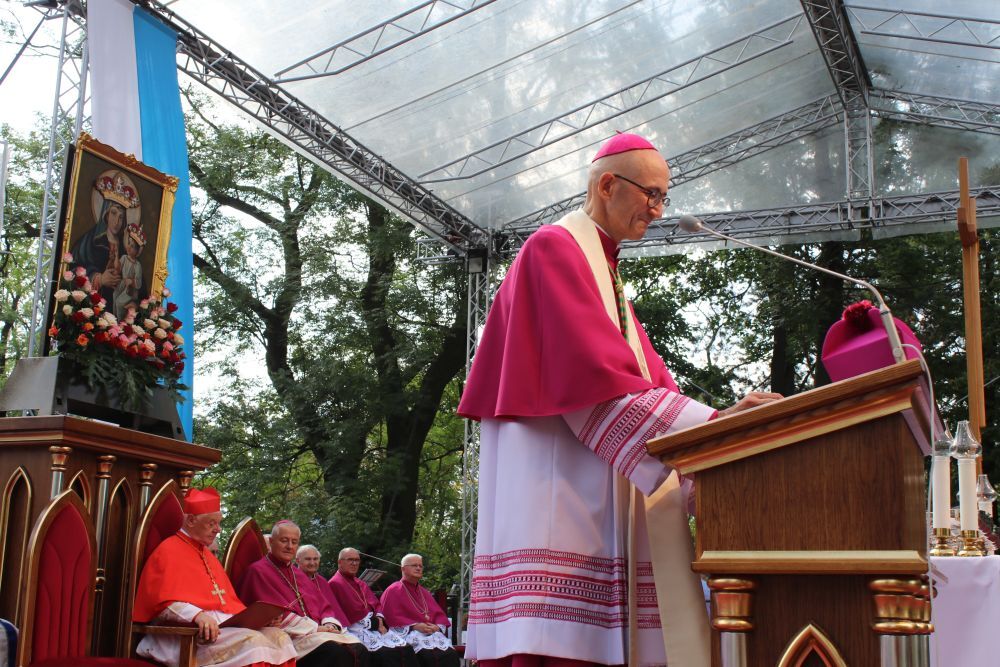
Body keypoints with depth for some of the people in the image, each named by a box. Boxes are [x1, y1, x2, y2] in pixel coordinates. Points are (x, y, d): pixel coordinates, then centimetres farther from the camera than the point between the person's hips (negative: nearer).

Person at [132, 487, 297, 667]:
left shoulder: (207, 554, 26)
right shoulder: (168, 551, 0)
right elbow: (165, 603, -13)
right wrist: (198, 615, -31)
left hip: (225, 625, 8)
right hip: (189, 633, -8)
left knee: (279, 637, -16)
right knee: (252, 642, -32)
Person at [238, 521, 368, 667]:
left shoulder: (298, 574, 26)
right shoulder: (258, 571, 2)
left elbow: (324, 605, 19)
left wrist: (330, 625, -5)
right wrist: (315, 627, -12)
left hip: (318, 631, 7)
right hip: (289, 637, -7)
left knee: (359, 650, -21)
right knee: (337, 653, -35)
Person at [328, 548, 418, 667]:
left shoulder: (361, 584, 25)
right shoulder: (335, 584, -3)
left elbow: (376, 604, 19)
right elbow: (351, 612, -11)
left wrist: (379, 619, -3)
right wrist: (375, 622, -7)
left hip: (375, 626, 8)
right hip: (356, 629, -8)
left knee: (406, 648, -15)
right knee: (386, 653, -31)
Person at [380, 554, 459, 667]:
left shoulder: (424, 593, 26)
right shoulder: (393, 591, 7)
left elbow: (440, 615, 18)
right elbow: (391, 617, -6)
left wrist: (437, 627, -5)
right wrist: (415, 626, -15)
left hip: (432, 632, 6)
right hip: (406, 633, -5)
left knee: (451, 655, -25)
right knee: (430, 655, -36)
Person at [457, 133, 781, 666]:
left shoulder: (606, 273, 26)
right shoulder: (555, 249, -3)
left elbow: (648, 380, 17)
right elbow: (595, 378, -16)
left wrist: (716, 419, 0)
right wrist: (708, 423, -17)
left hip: (601, 495, 9)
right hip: (555, 489, -9)